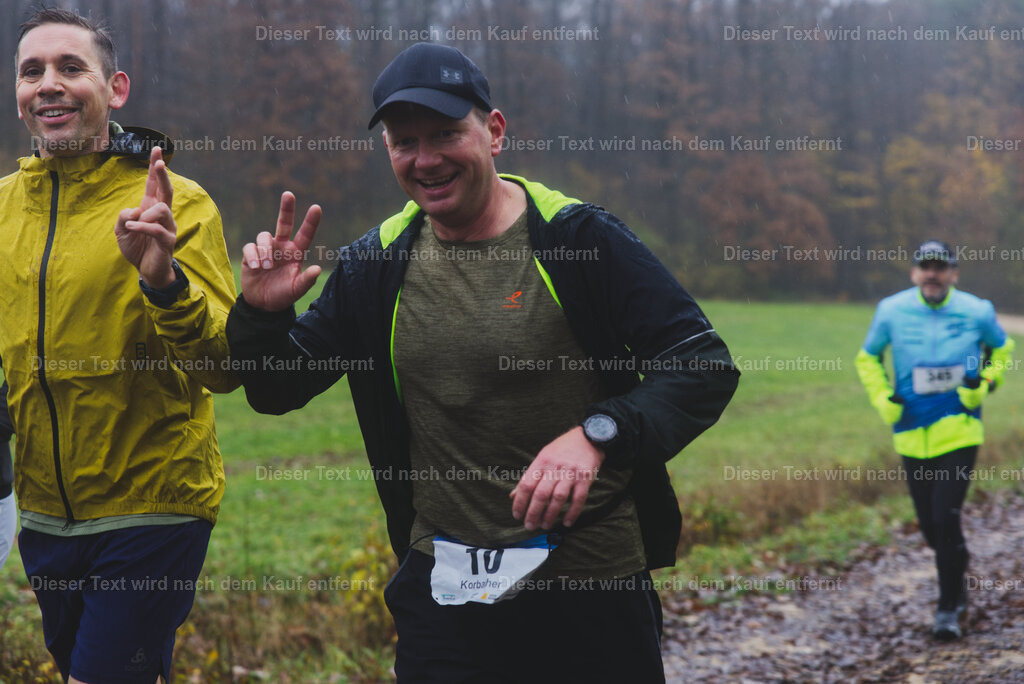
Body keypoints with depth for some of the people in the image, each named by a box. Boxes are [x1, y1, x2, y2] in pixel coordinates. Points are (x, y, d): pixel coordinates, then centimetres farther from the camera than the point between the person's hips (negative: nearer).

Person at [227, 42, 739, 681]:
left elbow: (706, 366, -13)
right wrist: (262, 315, -10)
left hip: (593, 587, -2)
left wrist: (597, 434, -28)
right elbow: (276, 390, 12)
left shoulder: (581, 239, -9)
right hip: (444, 587, 3)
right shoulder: (378, 265, 3)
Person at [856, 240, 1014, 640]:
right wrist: (883, 400, 1)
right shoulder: (892, 311, -2)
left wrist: (984, 384, 0)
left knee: (945, 517, -14)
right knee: (930, 525, 7)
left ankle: (949, 607, 0)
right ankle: (958, 572, 40)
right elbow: (868, 358, 14)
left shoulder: (975, 312, -4)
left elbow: (1002, 348, 16)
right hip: (912, 435, 2)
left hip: (960, 431, -2)